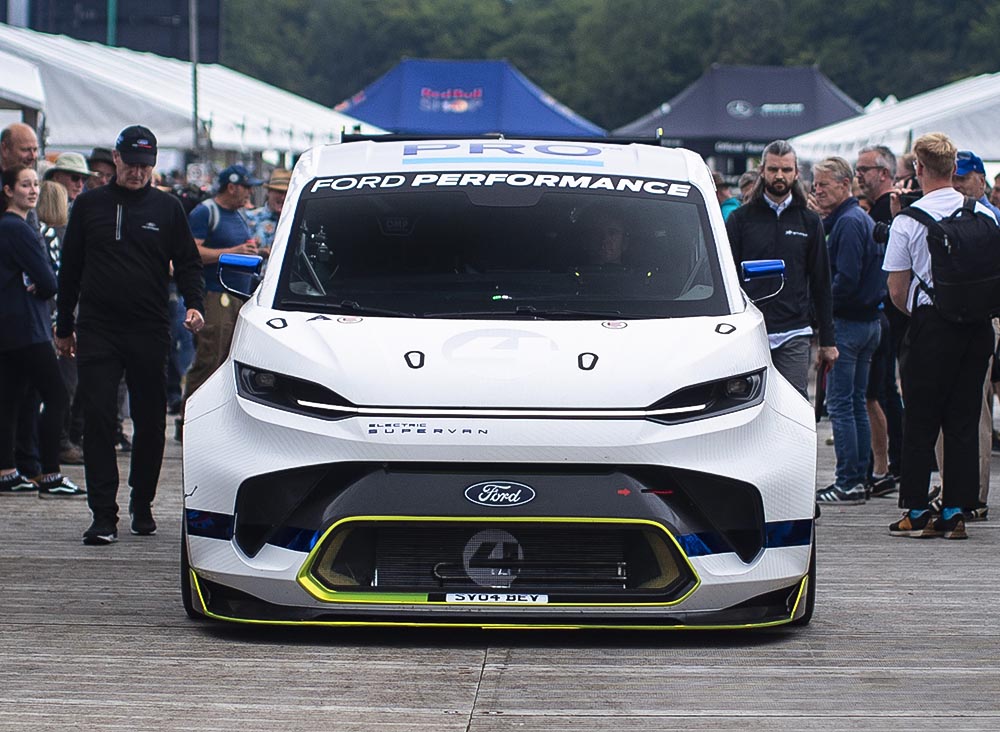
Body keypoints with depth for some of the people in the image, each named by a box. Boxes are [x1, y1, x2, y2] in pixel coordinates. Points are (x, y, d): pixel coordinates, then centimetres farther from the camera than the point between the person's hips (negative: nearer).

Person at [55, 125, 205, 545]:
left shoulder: (167, 208, 6)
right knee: (98, 419, -8)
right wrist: (65, 326, 13)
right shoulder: (89, 206, 9)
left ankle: (142, 506, 21)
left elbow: (187, 262, 9)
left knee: (150, 422, 5)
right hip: (97, 331, 0)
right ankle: (104, 516, -10)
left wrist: (193, 304, -10)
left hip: (149, 331, 0)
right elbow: (70, 268, 14)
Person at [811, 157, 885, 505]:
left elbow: (847, 278, -21)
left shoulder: (848, 222, -15)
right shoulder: (865, 219, 16)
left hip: (846, 322, -10)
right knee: (857, 403, 12)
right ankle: (859, 479, 14)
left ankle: (848, 483, -6)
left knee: (840, 404, -6)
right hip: (869, 319, 10)